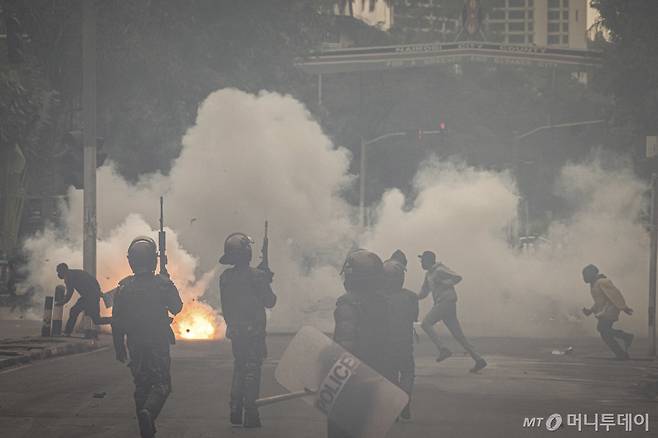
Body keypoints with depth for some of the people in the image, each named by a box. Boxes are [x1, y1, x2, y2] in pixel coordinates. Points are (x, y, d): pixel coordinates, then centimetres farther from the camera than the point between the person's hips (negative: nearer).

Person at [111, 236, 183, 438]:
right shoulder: (163, 284, -11)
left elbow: (117, 321, 1)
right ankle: (148, 412, -26)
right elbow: (177, 307, 6)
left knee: (141, 386, 13)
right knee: (162, 384, 2)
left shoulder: (124, 287, -3)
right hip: (159, 344, -3)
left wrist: (119, 348, 10)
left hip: (135, 345, 3)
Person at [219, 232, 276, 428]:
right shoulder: (256, 276, -15)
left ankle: (236, 413, 16)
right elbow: (270, 302, -7)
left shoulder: (225, 278, 1)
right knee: (252, 371, -1)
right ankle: (250, 415, -3)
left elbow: (226, 306, 8)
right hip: (254, 331, -5)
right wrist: (266, 283, 9)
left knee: (239, 370, 16)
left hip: (235, 331, 5)